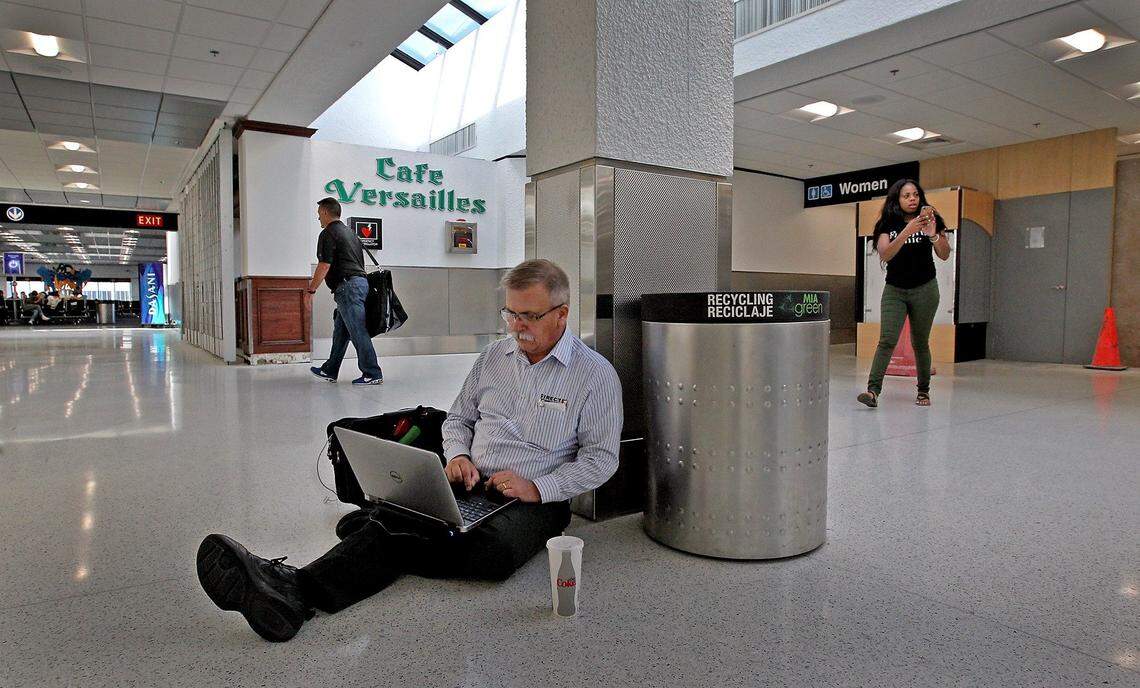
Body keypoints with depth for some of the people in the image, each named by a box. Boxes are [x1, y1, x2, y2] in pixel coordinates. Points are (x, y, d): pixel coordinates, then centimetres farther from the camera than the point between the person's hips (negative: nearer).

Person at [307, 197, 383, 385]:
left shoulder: (328, 233, -6)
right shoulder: (349, 232, 23)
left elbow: (324, 265, -14)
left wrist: (311, 289, -7)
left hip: (347, 286, -10)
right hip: (360, 281, 10)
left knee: (358, 332, -9)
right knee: (340, 330, 15)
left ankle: (373, 374, -8)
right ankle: (330, 371, 23)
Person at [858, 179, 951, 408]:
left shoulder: (930, 221, 1)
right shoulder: (888, 225, -1)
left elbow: (944, 255, -6)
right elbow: (885, 255, -17)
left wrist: (933, 235, -25)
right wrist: (907, 231, -29)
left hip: (924, 290, 0)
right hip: (894, 290, 0)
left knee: (920, 342, 7)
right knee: (887, 340, -12)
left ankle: (923, 390, 21)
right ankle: (873, 390, -19)